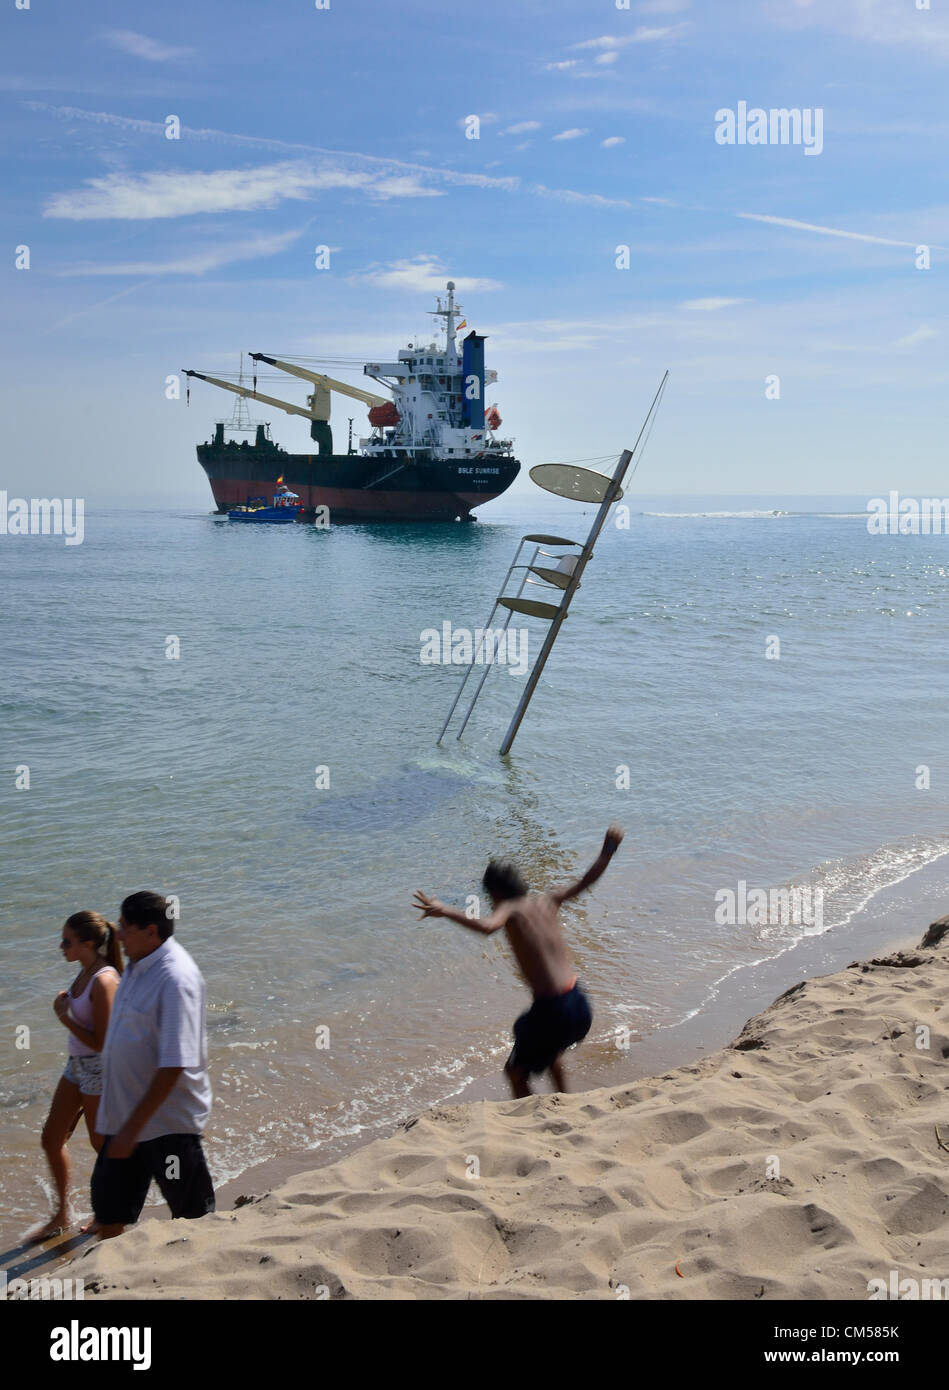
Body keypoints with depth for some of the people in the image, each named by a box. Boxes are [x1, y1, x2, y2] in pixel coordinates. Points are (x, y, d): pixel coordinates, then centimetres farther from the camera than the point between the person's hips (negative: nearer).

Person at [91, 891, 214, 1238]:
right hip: (126, 1117, 9)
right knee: (108, 1206, 16)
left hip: (168, 1123, -9)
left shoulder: (176, 979, -23)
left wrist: (133, 1126, -24)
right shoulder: (137, 967, 6)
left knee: (194, 1216, 7)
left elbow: (174, 1065, -26)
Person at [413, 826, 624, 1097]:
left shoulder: (510, 910, -9)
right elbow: (587, 880, 18)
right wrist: (608, 850, 30)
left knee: (516, 1071, 14)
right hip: (579, 1004, 7)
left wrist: (444, 911, -28)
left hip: (552, 1011, -7)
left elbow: (487, 926, -32)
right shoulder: (547, 901, 8)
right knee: (551, 1050, 37)